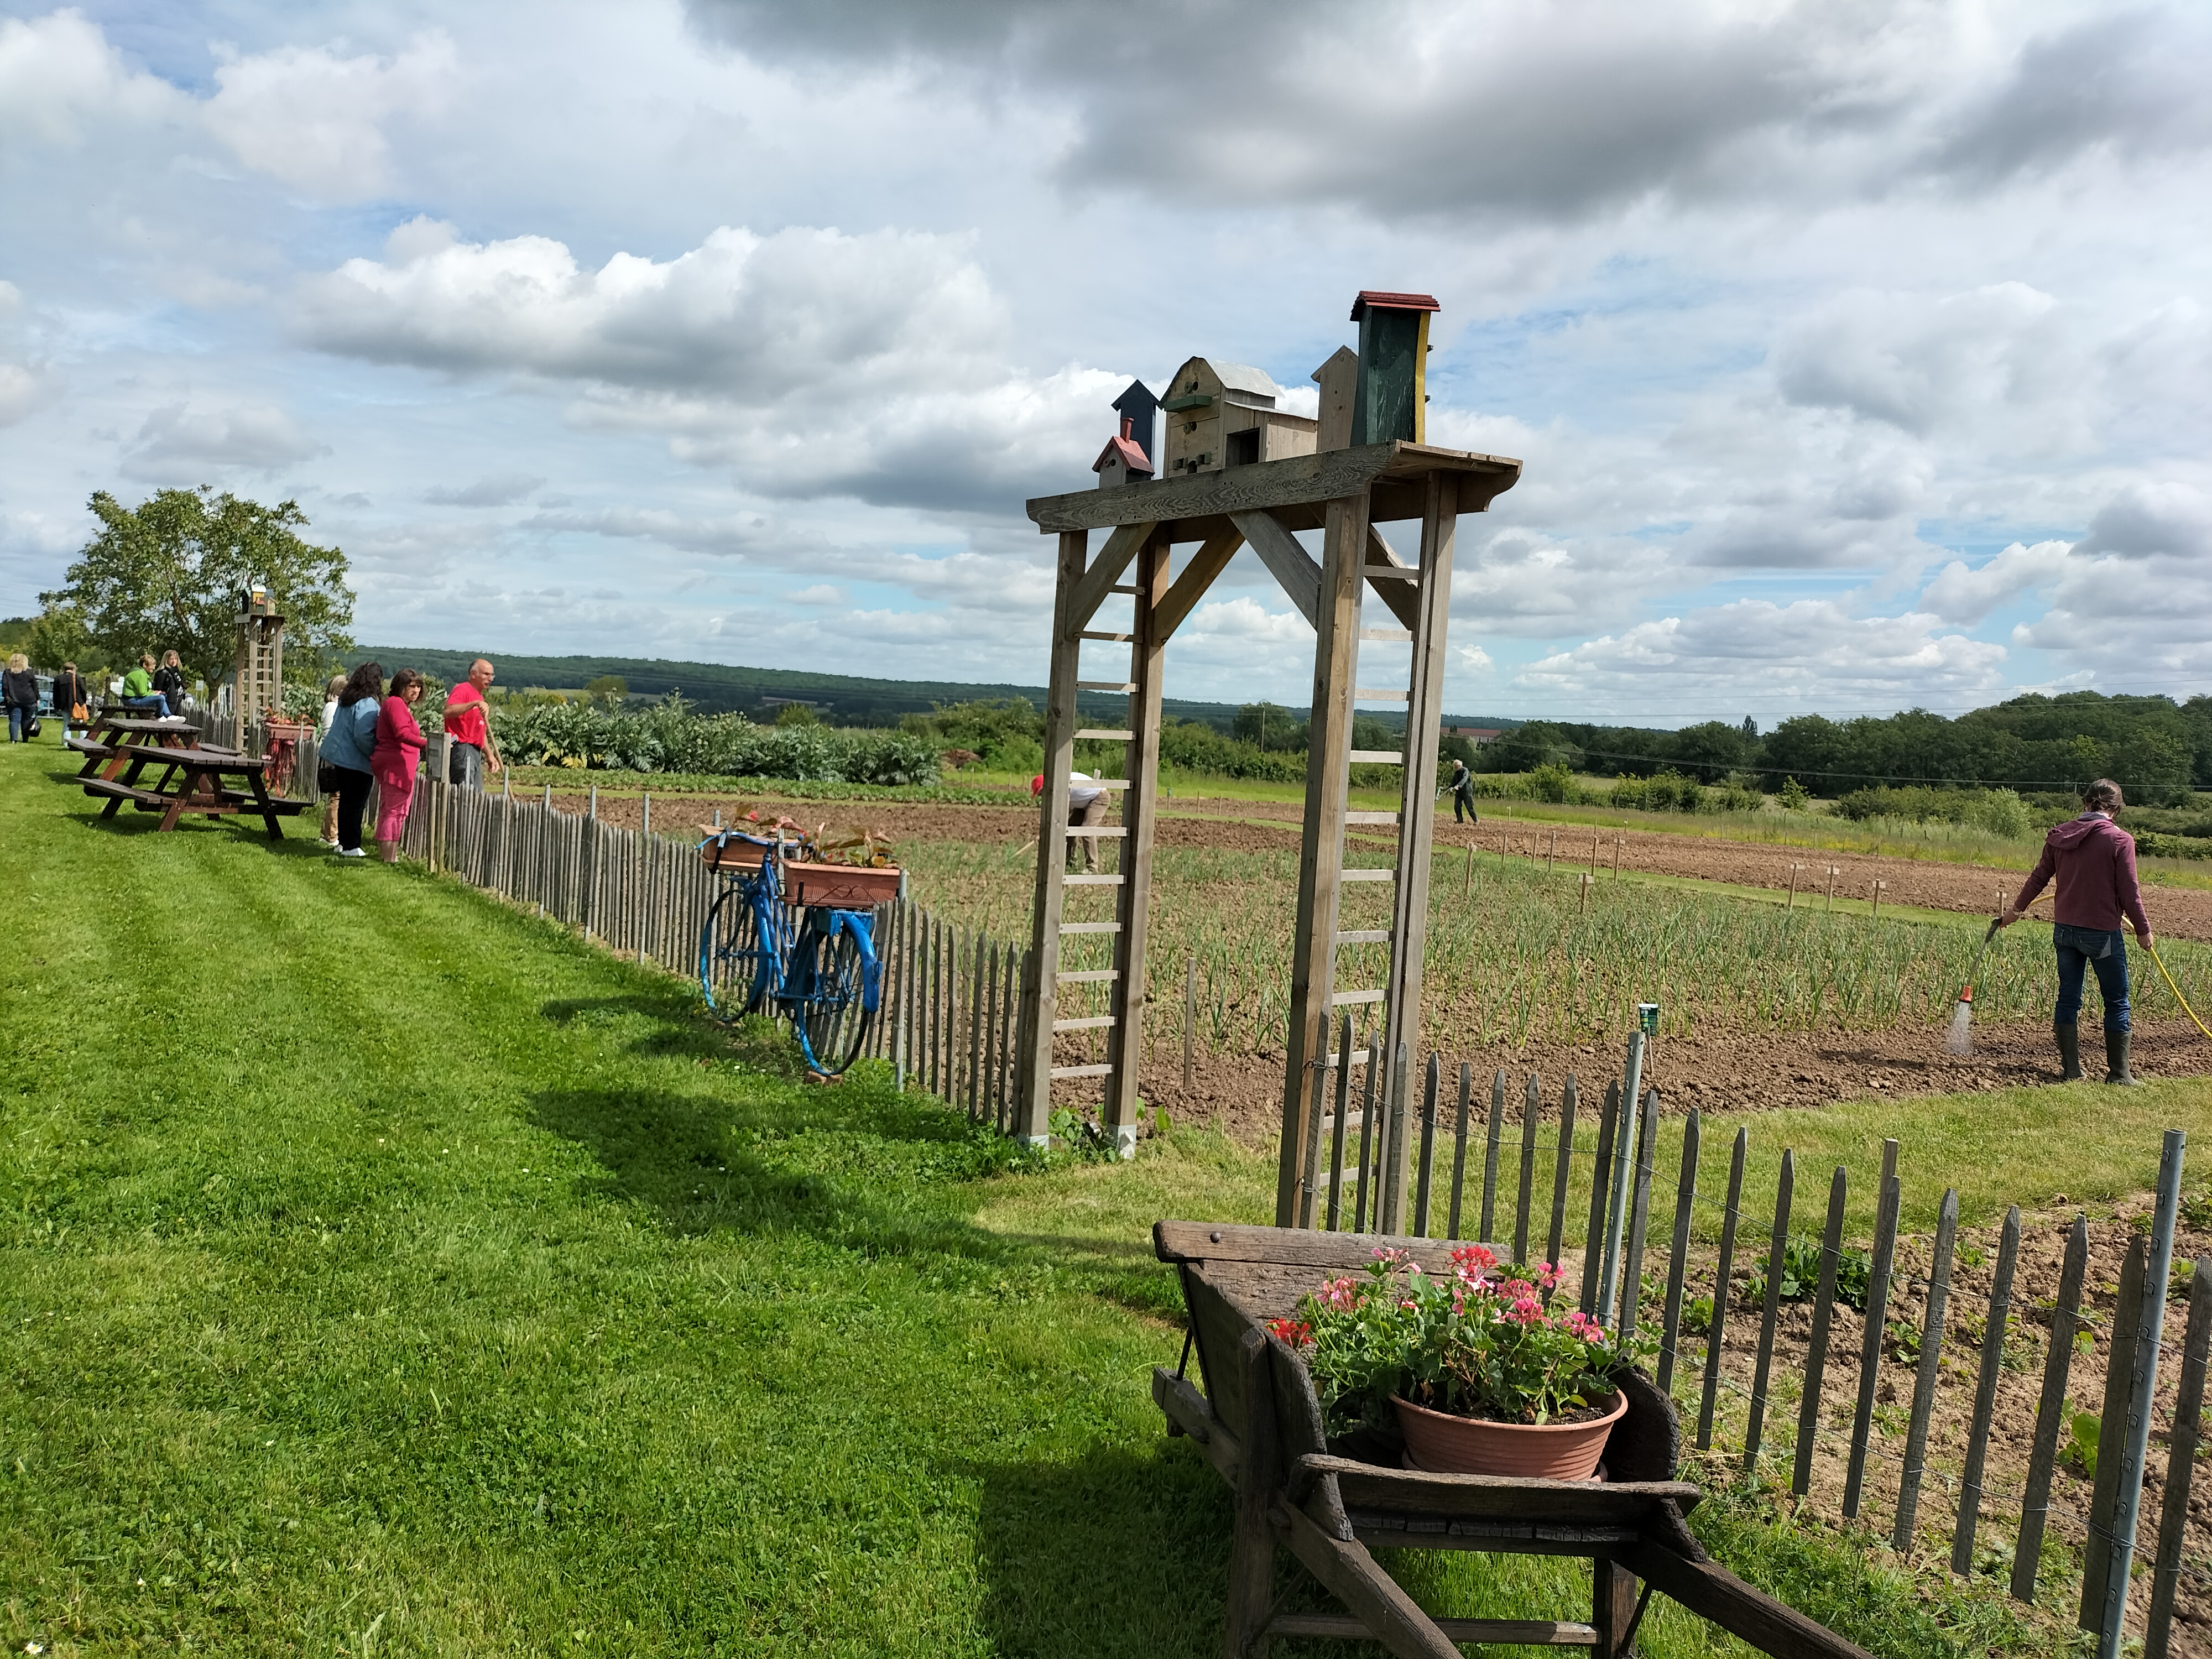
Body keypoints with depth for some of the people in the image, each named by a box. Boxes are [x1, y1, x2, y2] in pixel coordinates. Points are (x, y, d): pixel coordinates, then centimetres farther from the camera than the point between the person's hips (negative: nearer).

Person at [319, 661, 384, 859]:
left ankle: (343, 843, 22)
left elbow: (337, 728, 18)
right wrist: (376, 754, -12)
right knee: (356, 804, -4)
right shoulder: (367, 704, -18)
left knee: (345, 801, 16)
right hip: (358, 762, -9)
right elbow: (363, 736, -24)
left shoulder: (346, 700, 10)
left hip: (340, 757, 9)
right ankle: (351, 847, -2)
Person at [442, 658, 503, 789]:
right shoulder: (462, 690, -5)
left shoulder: (479, 696, 25)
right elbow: (448, 711, -27)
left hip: (476, 752, 10)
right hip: (462, 749, -10)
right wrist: (475, 703, -35)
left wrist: (490, 755, 22)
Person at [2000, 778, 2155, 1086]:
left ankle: (2071, 1070, 14)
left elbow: (2039, 876, 12)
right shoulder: (2120, 840, -13)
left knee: (2068, 999, 11)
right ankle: (2118, 1073, 11)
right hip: (2103, 933, -5)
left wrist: (2016, 908, 26)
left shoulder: (2059, 835, 2)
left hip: (2065, 930, 5)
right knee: (2117, 1003, 8)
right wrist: (2143, 930, 2)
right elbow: (2129, 892, -10)